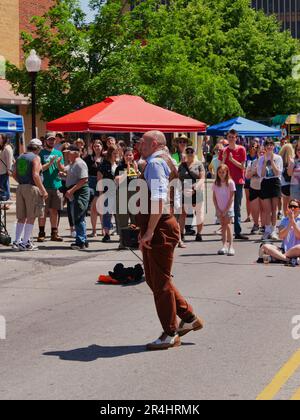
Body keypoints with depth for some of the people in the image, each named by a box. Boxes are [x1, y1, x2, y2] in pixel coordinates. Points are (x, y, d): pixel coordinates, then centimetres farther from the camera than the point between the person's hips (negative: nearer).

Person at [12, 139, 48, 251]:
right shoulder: (35, 158, -8)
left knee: (21, 217, 12)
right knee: (31, 217, -2)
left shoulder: (20, 157, 13)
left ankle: (17, 241, 9)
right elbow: (35, 175, -18)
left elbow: (14, 174, 13)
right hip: (32, 188, -7)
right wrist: (43, 190, -15)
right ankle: (25, 243, -4)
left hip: (20, 188, 7)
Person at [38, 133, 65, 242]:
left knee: (54, 210, 7)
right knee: (43, 211, -2)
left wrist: (58, 163, -12)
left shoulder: (58, 153, 13)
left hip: (56, 185, 4)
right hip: (44, 185, -4)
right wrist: (50, 163, -19)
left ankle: (54, 233, 12)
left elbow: (62, 169, 8)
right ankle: (41, 233, 2)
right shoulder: (41, 153, 1)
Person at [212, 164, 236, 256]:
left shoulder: (230, 183, -7)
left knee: (228, 226, -11)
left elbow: (231, 197, -8)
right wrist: (217, 209, -4)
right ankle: (224, 245, 7)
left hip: (228, 208, -4)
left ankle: (230, 246, -13)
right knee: (223, 226, 6)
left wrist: (226, 210, -11)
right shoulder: (216, 183, 3)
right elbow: (214, 197, 5)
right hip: (219, 209, 4)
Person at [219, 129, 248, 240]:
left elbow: (242, 166, -4)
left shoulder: (241, 149, 1)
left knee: (237, 208, 2)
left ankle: (238, 232, 2)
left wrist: (232, 159, -16)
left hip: (238, 182, -1)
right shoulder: (224, 151, 7)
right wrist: (224, 159, -12)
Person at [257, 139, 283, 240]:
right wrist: (265, 161, -10)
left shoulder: (278, 158, 2)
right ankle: (267, 230, 5)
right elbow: (261, 174, -3)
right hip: (265, 183, 1)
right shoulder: (261, 159, 5)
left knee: (274, 209, 1)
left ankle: (273, 230, 5)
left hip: (275, 183, -1)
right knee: (267, 209, -1)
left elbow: (278, 173, -7)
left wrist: (272, 161, -12)